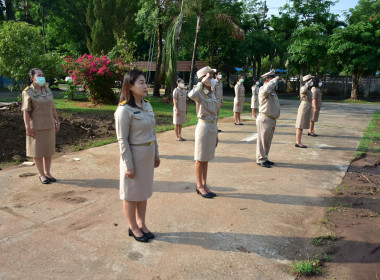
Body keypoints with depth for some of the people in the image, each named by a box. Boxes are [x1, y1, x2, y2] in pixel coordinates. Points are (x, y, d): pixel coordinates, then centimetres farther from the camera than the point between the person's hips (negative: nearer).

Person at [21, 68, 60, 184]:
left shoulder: (47, 90, 6)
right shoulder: (28, 92, -10)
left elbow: (52, 108, 10)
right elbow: (25, 111, -13)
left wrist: (57, 122, 9)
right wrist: (28, 127, -18)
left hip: (49, 126, 5)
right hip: (36, 127, -5)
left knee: (48, 149, 11)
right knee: (38, 151, 5)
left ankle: (47, 172, 23)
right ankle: (41, 174, 16)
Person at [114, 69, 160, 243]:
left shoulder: (147, 106, 5)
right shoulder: (124, 110, -17)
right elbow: (122, 140, -17)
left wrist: (156, 154, 14)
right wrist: (128, 165, -16)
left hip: (148, 156, 7)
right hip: (134, 156, -7)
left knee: (144, 192, 18)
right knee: (131, 194, 10)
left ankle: (141, 224, 35)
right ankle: (133, 228, 27)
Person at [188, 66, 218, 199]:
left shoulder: (212, 94, 12)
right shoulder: (200, 94, -10)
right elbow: (191, 95, -37)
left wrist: (216, 134, 16)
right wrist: (202, 83, -23)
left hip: (213, 127, 7)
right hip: (203, 127, -7)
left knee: (206, 158, 14)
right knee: (200, 159, 3)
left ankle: (204, 184, 24)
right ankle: (199, 186, 15)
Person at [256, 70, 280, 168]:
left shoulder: (272, 91, 18)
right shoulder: (263, 89, -11)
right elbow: (267, 88, -37)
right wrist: (275, 80, -22)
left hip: (272, 119, 9)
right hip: (264, 119, -9)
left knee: (268, 141, 14)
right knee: (262, 140, -2)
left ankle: (265, 158, 24)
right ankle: (260, 159, 6)